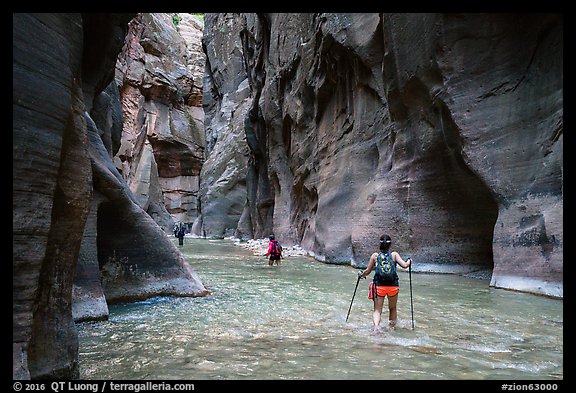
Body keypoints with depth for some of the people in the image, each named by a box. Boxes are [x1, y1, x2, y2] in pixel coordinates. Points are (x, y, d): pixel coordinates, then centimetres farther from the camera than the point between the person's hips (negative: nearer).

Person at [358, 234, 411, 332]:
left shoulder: (375, 255, 3)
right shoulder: (394, 254, 1)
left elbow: (368, 271, 6)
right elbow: (404, 265, -8)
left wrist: (361, 274, 26)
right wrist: (409, 261, 13)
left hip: (379, 286, -1)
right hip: (393, 286, 1)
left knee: (377, 309, 4)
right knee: (392, 309, 22)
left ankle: (376, 325, -20)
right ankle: (392, 326, 34)